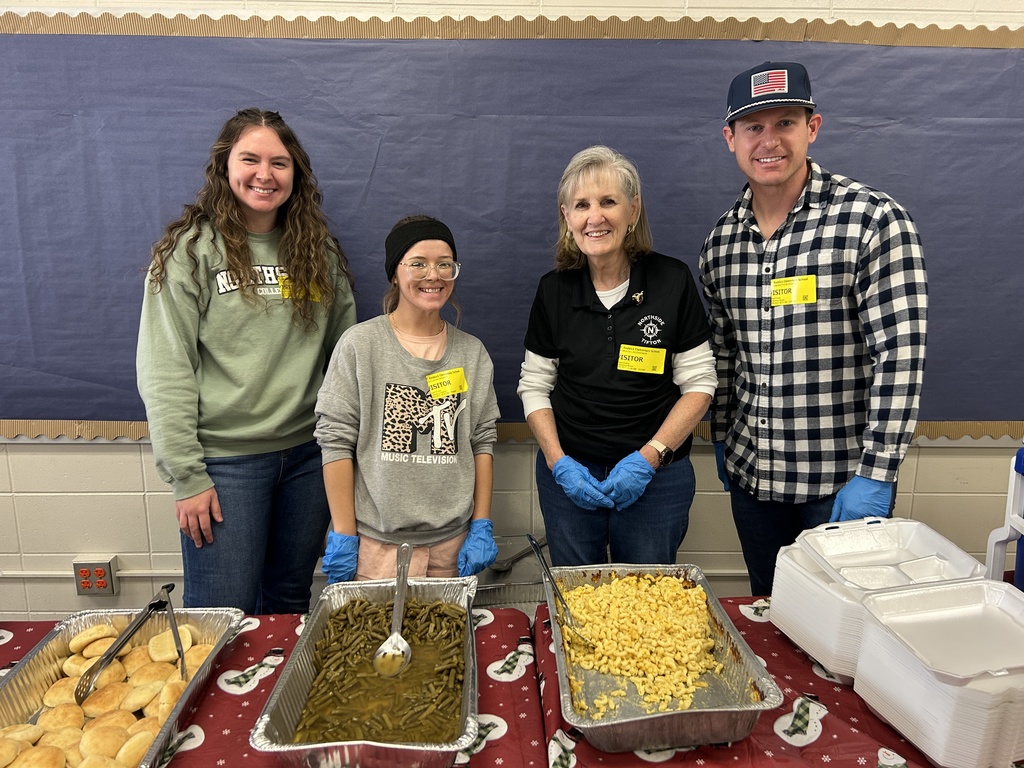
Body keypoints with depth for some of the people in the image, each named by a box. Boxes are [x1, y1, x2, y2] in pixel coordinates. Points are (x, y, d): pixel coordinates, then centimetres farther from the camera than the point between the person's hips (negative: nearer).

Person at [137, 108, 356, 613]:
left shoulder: (319, 250, 7)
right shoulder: (191, 249, -6)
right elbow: (163, 373, -9)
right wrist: (185, 476, -11)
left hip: (307, 454, 4)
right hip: (224, 460, -3)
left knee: (290, 603, 17)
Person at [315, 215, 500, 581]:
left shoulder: (472, 352, 6)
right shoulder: (360, 344, -4)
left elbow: (483, 442, 8)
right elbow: (336, 441, -6)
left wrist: (482, 526, 4)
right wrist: (343, 536, -7)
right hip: (377, 544, -2)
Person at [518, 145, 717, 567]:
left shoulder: (672, 280, -6)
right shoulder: (554, 289, -1)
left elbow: (699, 384, -5)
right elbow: (534, 387, 4)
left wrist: (649, 457, -14)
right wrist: (559, 463, -8)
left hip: (656, 477, -1)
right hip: (568, 475, 2)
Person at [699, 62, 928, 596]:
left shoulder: (874, 221, -13)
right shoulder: (720, 242, 3)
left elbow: (900, 355, -16)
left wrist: (875, 473, -18)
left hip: (842, 483, -4)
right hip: (750, 475, 5)